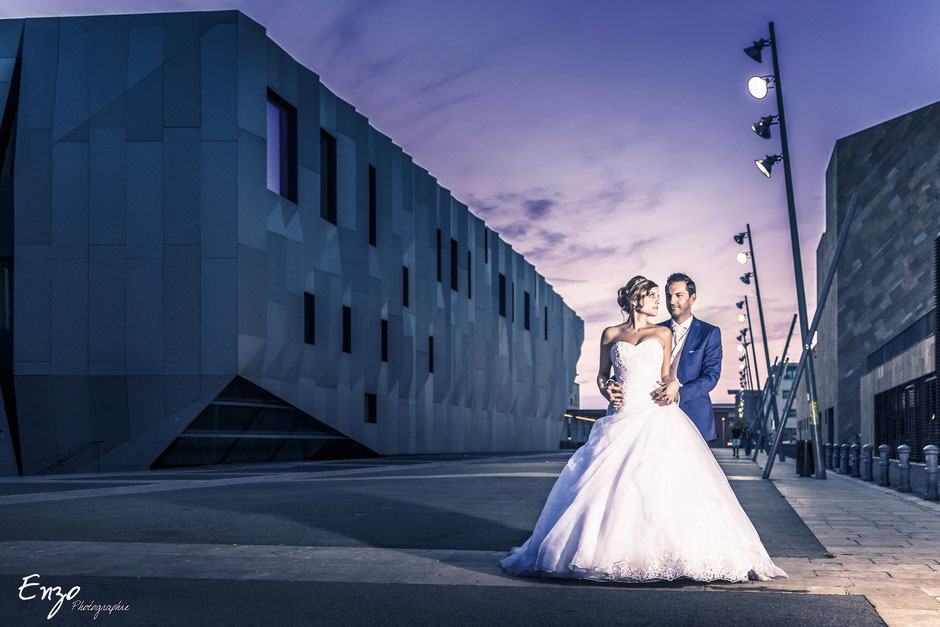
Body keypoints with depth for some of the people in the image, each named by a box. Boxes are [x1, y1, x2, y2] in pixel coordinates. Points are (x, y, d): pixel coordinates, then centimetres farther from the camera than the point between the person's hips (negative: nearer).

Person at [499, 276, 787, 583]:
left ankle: (660, 555, -6)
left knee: (663, 484, -11)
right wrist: (607, 391, -5)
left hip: (656, 416, 0)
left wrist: (669, 386, -10)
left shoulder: (662, 333, 12)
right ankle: (610, 553, 2)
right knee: (610, 484, -6)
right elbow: (602, 375, 16)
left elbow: (665, 374, 11)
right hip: (622, 416, 0)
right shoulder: (611, 334, 12)